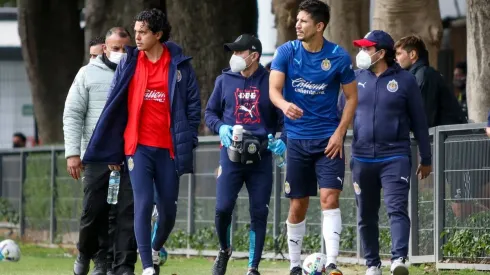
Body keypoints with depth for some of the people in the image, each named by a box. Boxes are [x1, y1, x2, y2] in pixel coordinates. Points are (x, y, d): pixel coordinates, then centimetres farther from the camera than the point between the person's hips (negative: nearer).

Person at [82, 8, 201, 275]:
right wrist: (112, 150, 5)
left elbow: (193, 104, 5)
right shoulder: (128, 63, 4)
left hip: (169, 149, 0)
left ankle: (156, 250, 37)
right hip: (138, 146, 0)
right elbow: (114, 105, 7)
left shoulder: (180, 65, 0)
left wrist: (187, 141, -1)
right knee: (143, 204, -11)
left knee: (168, 208, 8)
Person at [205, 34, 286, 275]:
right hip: (231, 155, 1)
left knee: (259, 213, 1)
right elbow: (210, 112, 14)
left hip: (261, 157, -1)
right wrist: (220, 127, -7)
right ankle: (224, 250, 20)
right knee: (223, 208, -8)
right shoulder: (225, 80, 7)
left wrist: (282, 140, -13)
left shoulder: (271, 82, 2)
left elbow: (283, 117, 5)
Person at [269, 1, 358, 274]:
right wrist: (284, 105, -34)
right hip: (296, 139, 2)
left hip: (328, 140, -2)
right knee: (298, 206, 6)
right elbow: (273, 89, -10)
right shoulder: (286, 52, -3)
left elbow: (352, 97, 2)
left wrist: (339, 133, -8)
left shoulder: (339, 56, -6)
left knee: (329, 197, -15)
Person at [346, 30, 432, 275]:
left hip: (395, 157, -3)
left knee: (397, 209, -17)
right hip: (362, 159, 3)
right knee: (366, 216, 8)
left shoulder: (404, 80, 0)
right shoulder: (356, 78, 7)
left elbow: (419, 122, 4)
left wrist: (426, 159, 6)